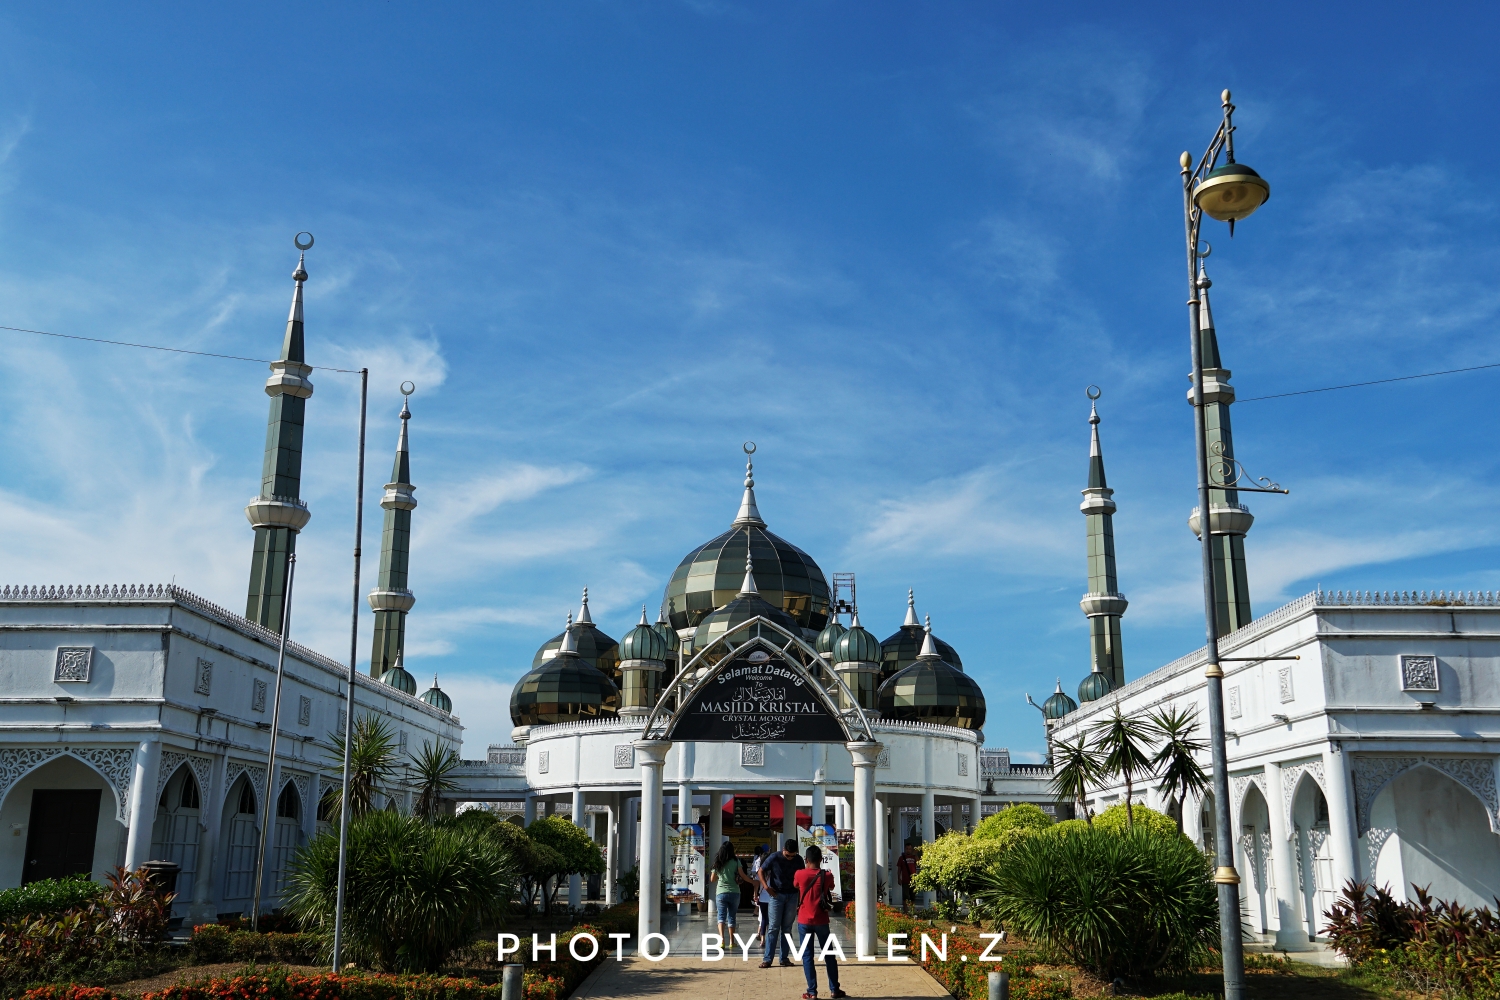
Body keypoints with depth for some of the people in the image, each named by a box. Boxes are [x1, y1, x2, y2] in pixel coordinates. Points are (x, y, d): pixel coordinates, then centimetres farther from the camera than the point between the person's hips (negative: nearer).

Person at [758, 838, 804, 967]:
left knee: (787, 927, 6)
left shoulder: (798, 860, -1)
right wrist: (766, 887, -13)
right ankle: (767, 959, -2)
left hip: (792, 895, 3)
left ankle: (785, 957, 12)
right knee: (773, 927, -4)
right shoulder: (774, 858, -10)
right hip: (777, 895, -3)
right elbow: (761, 871, -1)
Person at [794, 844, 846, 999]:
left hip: (804, 921, -1)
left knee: (807, 956, 4)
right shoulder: (827, 876, -6)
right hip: (821, 921, 1)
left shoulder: (799, 874, -7)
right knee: (829, 955, 13)